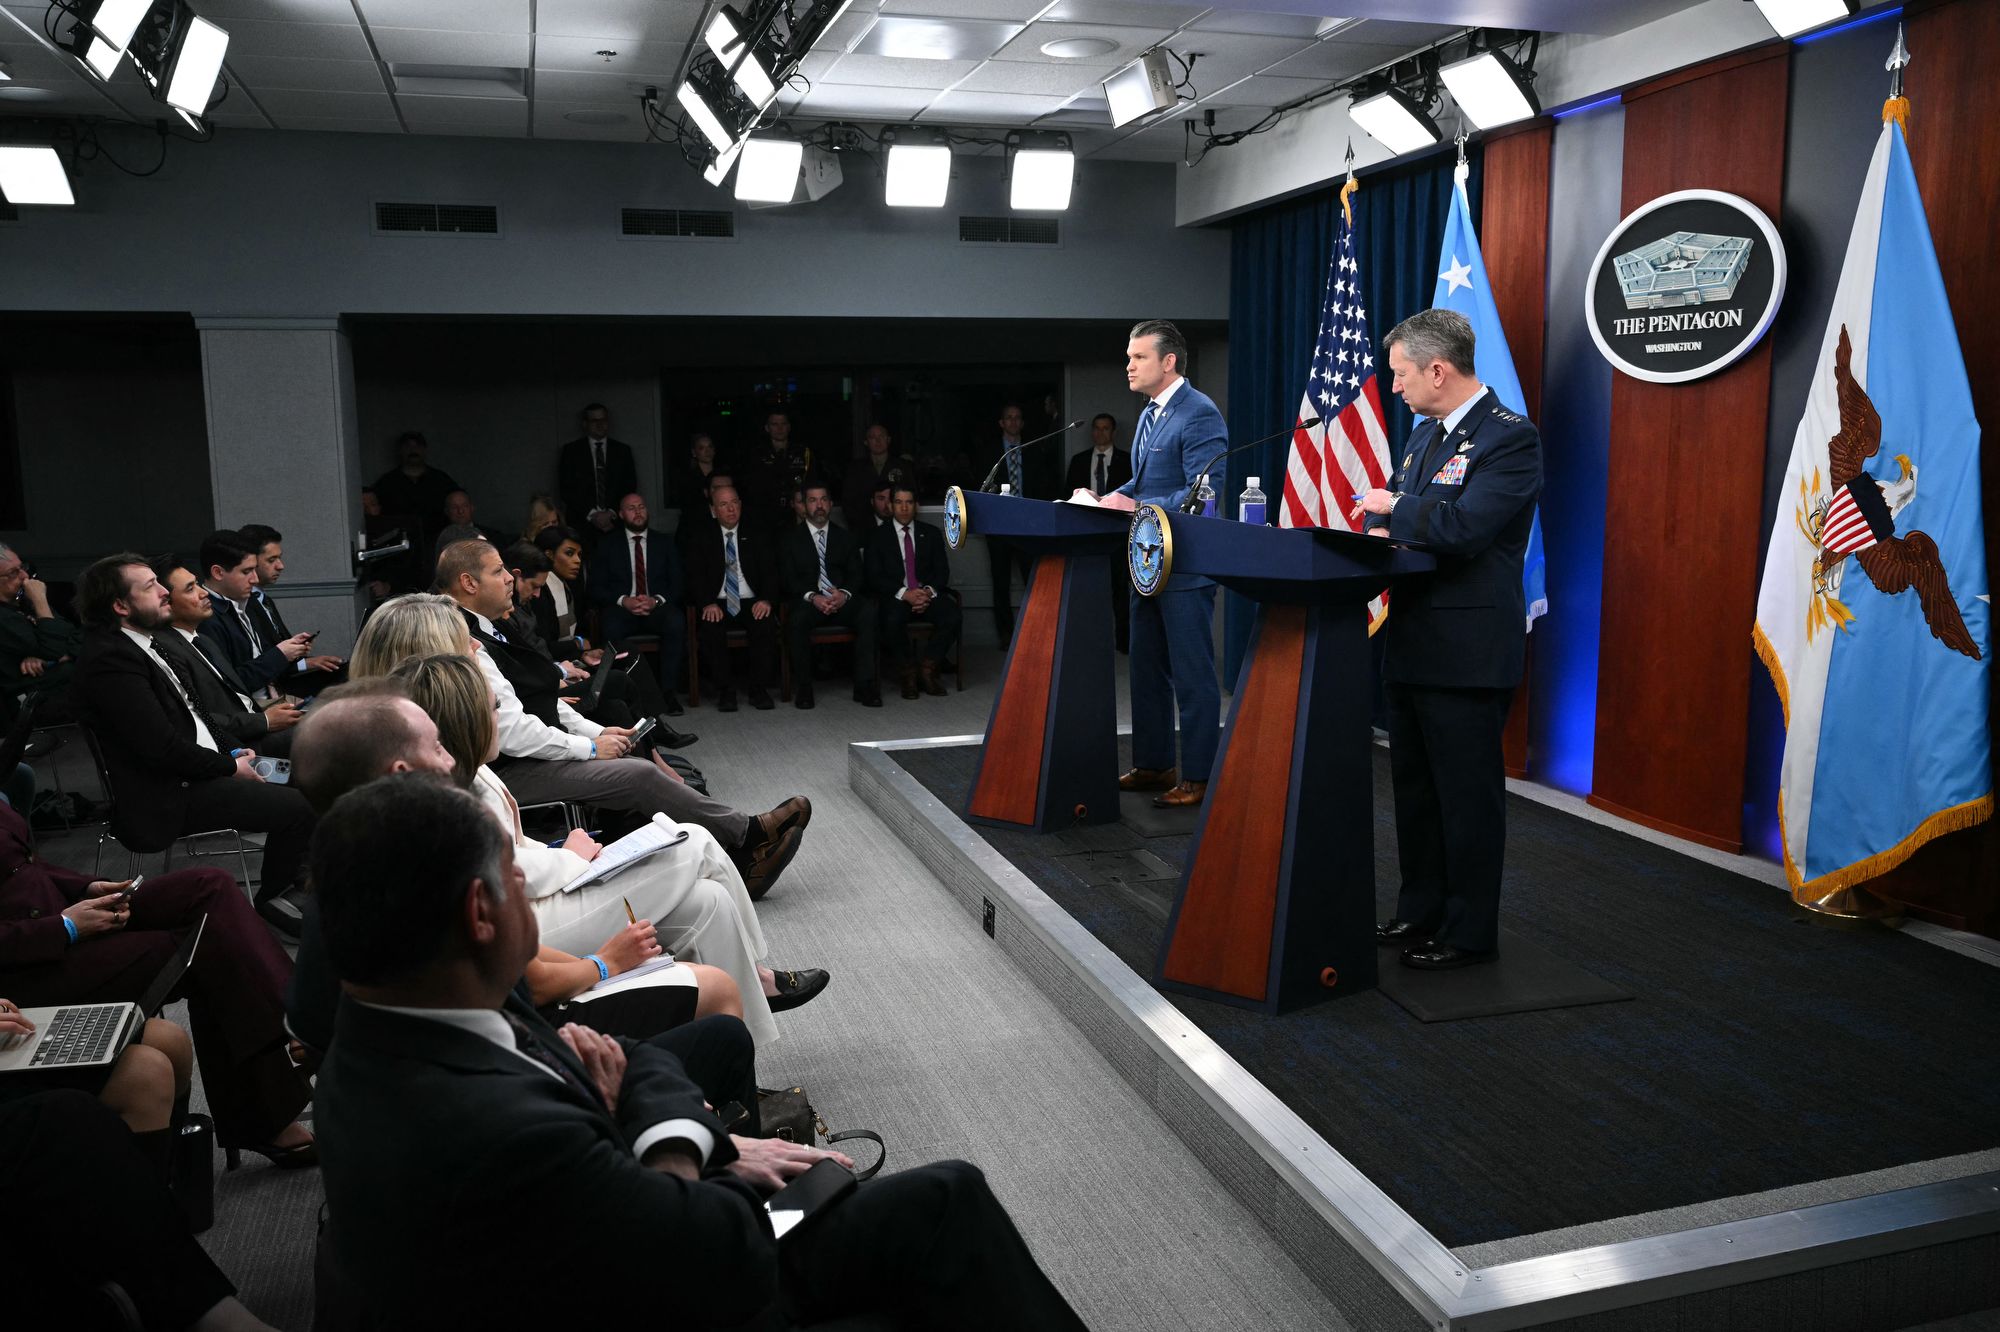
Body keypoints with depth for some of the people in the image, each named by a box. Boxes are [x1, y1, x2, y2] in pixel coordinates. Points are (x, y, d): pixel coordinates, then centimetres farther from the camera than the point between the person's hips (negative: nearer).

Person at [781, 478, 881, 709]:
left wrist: (844, 594, -14)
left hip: (843, 601, 2)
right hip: (808, 602, -1)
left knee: (869, 610, -32)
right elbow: (788, 579, 3)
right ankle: (802, 687, -24)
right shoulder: (790, 540, 14)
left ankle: (864, 685, -31)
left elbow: (857, 574, 9)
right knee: (796, 619, -37)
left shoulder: (846, 538, 20)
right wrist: (812, 597, -16)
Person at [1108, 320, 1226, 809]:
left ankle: (1199, 776, 7)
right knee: (1146, 669, 16)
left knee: (1192, 675, -2)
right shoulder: (1149, 415, 15)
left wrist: (1136, 507, -24)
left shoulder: (1199, 414, -15)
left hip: (1185, 567, -10)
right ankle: (1152, 764, 28)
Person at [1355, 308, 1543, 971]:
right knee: (1415, 788, 17)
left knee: (1468, 794, 2)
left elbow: (1464, 526, -26)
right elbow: (1395, 515, 19)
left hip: (1467, 650, -9)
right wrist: (1381, 526, -4)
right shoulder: (1425, 433, 14)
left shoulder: (1511, 437, -14)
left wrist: (1394, 508, -11)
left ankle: (1469, 933, 14)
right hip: (1412, 643, 9)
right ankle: (1420, 911, 31)